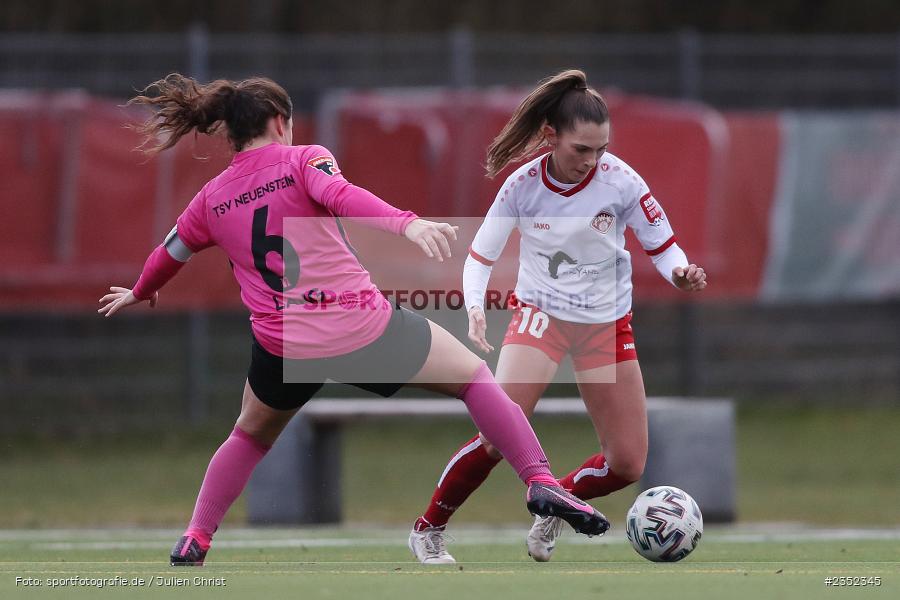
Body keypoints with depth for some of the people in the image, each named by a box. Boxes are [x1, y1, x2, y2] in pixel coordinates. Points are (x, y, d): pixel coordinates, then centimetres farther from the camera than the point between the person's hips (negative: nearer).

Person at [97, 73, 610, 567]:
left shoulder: (212, 198, 11)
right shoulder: (302, 159, -1)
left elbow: (169, 255, 28)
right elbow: (342, 196, -23)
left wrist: (139, 294, 49)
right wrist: (407, 223, -38)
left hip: (283, 349, 3)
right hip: (361, 328, -3)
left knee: (252, 436, 33)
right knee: (474, 375, 15)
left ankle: (195, 540, 24)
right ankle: (540, 482, 3)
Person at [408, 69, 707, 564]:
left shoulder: (619, 180, -17)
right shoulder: (523, 185, -17)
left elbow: (662, 246, -7)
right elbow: (480, 256, -6)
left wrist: (680, 273, -29)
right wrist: (475, 305, -25)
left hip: (607, 323, 2)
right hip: (540, 314, -2)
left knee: (627, 465, 0)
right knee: (499, 436, -22)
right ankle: (428, 530, -2)